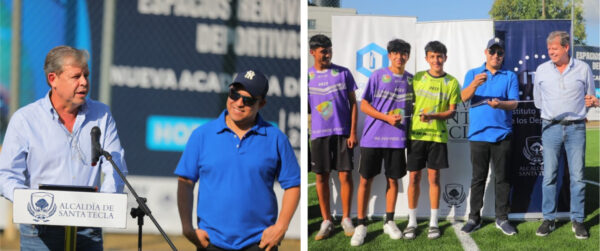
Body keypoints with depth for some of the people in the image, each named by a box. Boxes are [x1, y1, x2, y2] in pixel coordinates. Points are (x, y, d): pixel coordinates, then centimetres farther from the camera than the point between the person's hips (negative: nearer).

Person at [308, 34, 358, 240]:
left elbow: (353, 104, 3)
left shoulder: (343, 73, 2)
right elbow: (306, 108, 12)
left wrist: (353, 132, -4)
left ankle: (346, 219, 10)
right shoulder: (307, 76, 6)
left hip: (342, 132, -1)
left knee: (345, 175, -3)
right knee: (321, 177, 3)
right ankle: (326, 221, 12)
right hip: (319, 133, 1)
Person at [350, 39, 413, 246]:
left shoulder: (410, 80, 8)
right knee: (366, 179, -1)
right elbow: (364, 105, -4)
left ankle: (389, 222, 20)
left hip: (397, 138, 3)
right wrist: (387, 118, -14)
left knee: (393, 179, 8)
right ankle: (361, 225, 6)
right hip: (373, 136, -3)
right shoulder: (378, 76, -3)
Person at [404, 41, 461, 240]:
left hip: (438, 135, -1)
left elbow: (452, 111, 0)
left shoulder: (451, 82, 1)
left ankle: (433, 222, 10)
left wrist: (433, 116, -18)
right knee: (414, 177, 2)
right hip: (416, 134, 1)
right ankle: (412, 222, 10)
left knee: (434, 178, 2)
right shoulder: (417, 78, 3)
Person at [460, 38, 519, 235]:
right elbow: (464, 97, -6)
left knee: (503, 177, 2)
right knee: (478, 177, 3)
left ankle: (502, 218, 9)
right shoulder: (473, 74, 9)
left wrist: (500, 104, -23)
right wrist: (474, 84, -27)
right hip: (478, 134, 0)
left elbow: (514, 103, -1)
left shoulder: (510, 77, 9)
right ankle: (474, 218, 8)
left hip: (502, 134, 0)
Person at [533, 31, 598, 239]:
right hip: (551, 127, 1)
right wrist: (551, 113, 10)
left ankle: (577, 220, 6)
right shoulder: (542, 70, 5)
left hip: (576, 128, -1)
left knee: (577, 177, -1)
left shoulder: (583, 69, 3)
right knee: (549, 175, 1)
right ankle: (548, 219, 8)